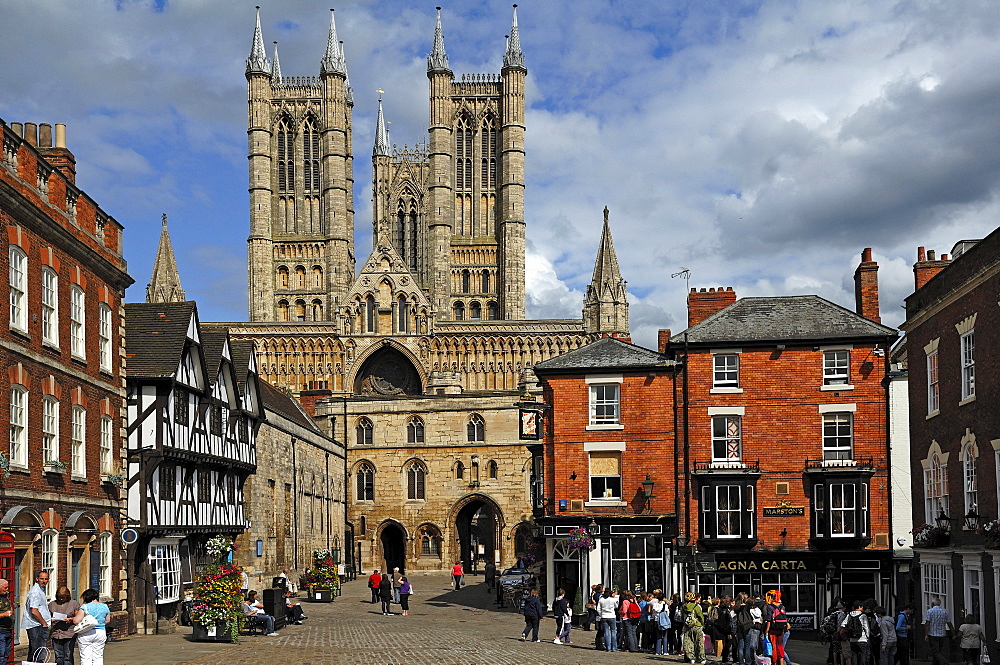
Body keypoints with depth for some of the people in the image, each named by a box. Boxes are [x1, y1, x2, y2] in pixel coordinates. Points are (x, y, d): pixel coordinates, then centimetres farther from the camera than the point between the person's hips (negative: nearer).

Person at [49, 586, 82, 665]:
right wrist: (50, 620, -3)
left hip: (69, 634, -3)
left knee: (68, 657, -5)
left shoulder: (74, 604, 5)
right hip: (56, 634, 3)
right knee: (58, 656, 4)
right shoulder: (52, 604, 13)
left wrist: (70, 619, -14)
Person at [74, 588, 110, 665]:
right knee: (98, 657, 8)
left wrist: (74, 617, 7)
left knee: (85, 657, 0)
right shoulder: (105, 607, 4)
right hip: (100, 633, 4)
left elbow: (76, 621, -13)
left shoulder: (85, 607, -10)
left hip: (85, 634, -4)